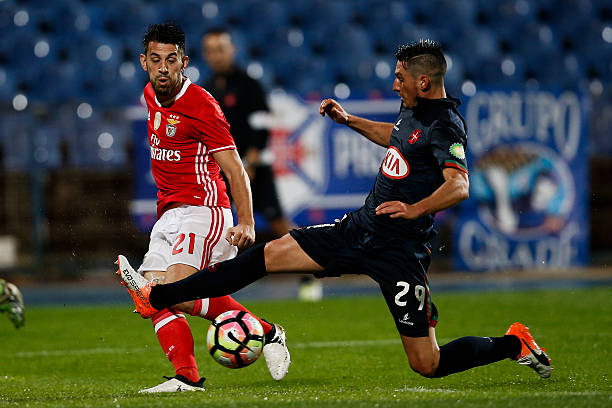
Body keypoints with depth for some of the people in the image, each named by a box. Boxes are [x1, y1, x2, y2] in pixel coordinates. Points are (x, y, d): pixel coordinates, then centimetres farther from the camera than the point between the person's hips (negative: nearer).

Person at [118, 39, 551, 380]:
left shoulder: (446, 125, -17)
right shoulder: (415, 111, 10)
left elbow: (459, 185, -32)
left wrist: (416, 208, -45)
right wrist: (349, 120, 28)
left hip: (399, 251, -8)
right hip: (359, 229, 8)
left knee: (428, 365, -6)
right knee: (268, 255, 2)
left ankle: (515, 345, 17)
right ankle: (157, 297, 5)